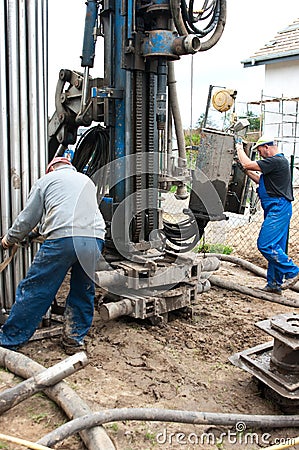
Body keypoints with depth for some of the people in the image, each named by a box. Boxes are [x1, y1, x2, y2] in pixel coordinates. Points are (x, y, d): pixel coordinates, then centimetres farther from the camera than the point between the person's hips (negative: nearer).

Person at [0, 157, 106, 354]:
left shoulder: (46, 180, 17)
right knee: (83, 291, 17)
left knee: (35, 291, 3)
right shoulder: (87, 180, 32)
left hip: (62, 238, -4)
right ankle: (75, 338, 24)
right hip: (94, 237, 5)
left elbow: (28, 217, 17)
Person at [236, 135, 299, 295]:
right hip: (276, 209, 11)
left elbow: (247, 164, -15)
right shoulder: (278, 161, 21)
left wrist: (240, 149, 2)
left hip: (278, 209, -11)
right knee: (274, 247, 10)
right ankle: (274, 284, 15)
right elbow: (260, 180, 28)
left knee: (265, 244, -14)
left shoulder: (276, 161, -13)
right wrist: (247, 171, 22)